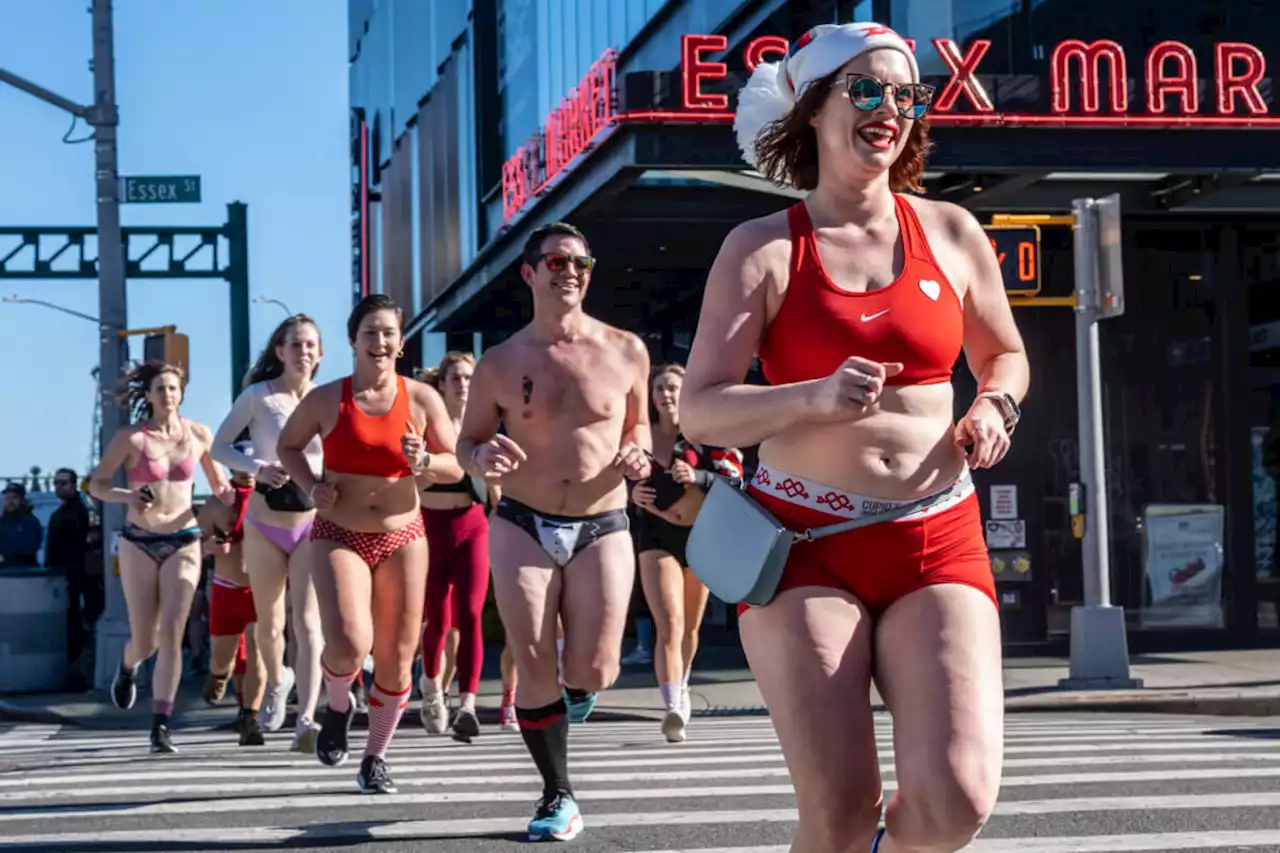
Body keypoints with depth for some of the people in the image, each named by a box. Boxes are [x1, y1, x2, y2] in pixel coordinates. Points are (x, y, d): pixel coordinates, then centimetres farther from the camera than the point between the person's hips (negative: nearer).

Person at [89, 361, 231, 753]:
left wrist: (225, 495, -8)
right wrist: (126, 496, -20)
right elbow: (96, 484, -1)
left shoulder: (199, 435, 1)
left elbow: (218, 484, 15)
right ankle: (128, 667, 42)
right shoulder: (130, 437, -5)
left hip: (183, 542, 1)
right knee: (145, 640, 4)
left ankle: (161, 726, -12)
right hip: (139, 542, -1)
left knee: (172, 633, -13)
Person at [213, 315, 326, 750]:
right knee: (269, 622, 13)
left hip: (314, 523, 0)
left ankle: (306, 721, -21)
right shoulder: (259, 396, -3)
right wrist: (257, 468, -19)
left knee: (308, 624, -14)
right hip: (265, 523, 0)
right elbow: (219, 445, -1)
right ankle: (277, 681, 44)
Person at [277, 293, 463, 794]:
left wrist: (425, 462, -15)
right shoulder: (325, 399, -2)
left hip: (403, 538, 2)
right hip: (339, 537, -2)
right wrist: (310, 486, -4)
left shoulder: (422, 399, 0)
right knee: (349, 645, -23)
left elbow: (457, 468, 6)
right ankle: (338, 705, 12)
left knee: (396, 659, 4)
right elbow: (288, 446, 14)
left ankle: (375, 759, 23)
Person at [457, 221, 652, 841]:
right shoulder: (499, 364, 0)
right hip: (523, 527, 0)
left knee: (594, 672, -6)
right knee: (534, 669, -4)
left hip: (602, 528, 0)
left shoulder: (626, 352, 1)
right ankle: (558, 796, 13)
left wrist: (637, 454, -6)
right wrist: (482, 457, -15)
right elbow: (467, 443, 9)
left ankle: (573, 691, 34)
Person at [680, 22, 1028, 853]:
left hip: (938, 543, 2)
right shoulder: (764, 248, -1)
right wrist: (818, 397, -23)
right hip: (806, 543, -2)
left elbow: (1005, 353, 24)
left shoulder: (952, 232, 8)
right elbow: (701, 409, -7)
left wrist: (996, 410, 2)